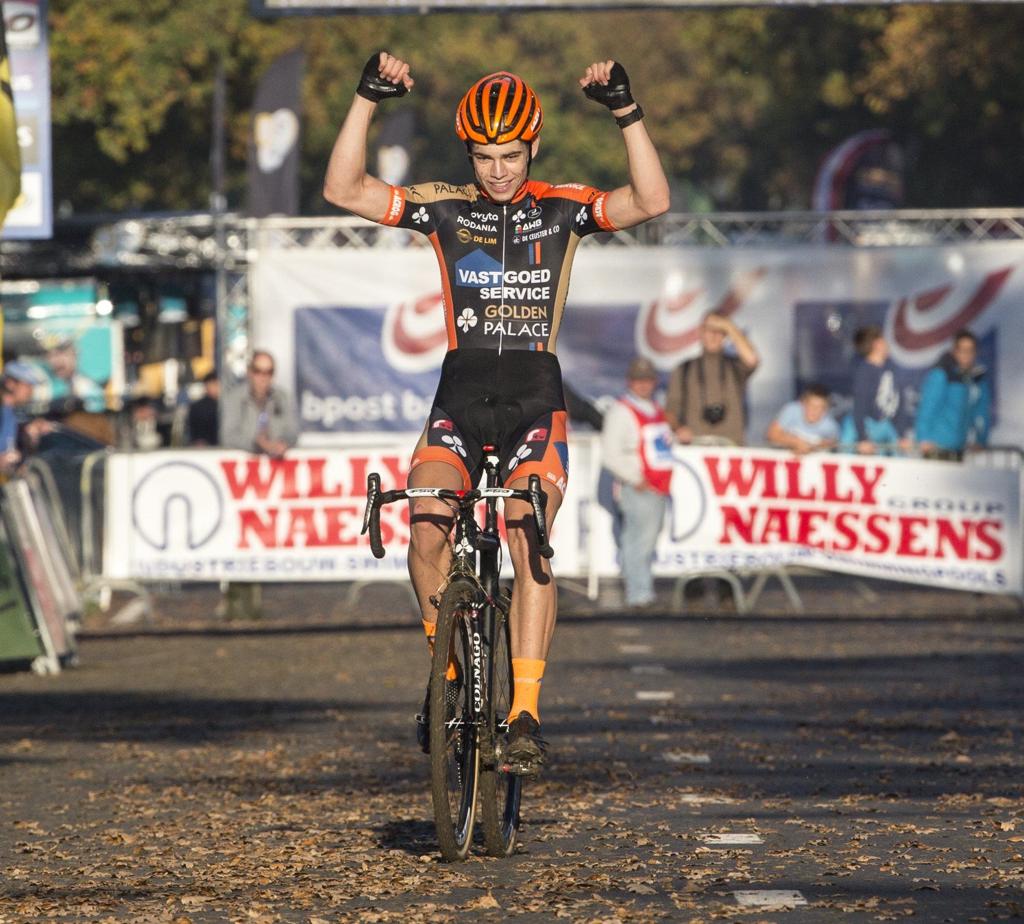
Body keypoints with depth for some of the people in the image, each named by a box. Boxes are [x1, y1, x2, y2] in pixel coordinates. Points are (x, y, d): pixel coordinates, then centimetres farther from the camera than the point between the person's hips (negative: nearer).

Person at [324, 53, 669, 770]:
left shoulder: (563, 209, 4)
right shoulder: (443, 207, 5)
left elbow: (652, 202, -11)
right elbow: (344, 190, -6)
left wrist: (627, 112, -21)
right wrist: (367, 99, -16)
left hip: (536, 397, -1)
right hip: (460, 393, 1)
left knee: (529, 542, -17)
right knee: (427, 531, -20)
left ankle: (526, 711, -17)